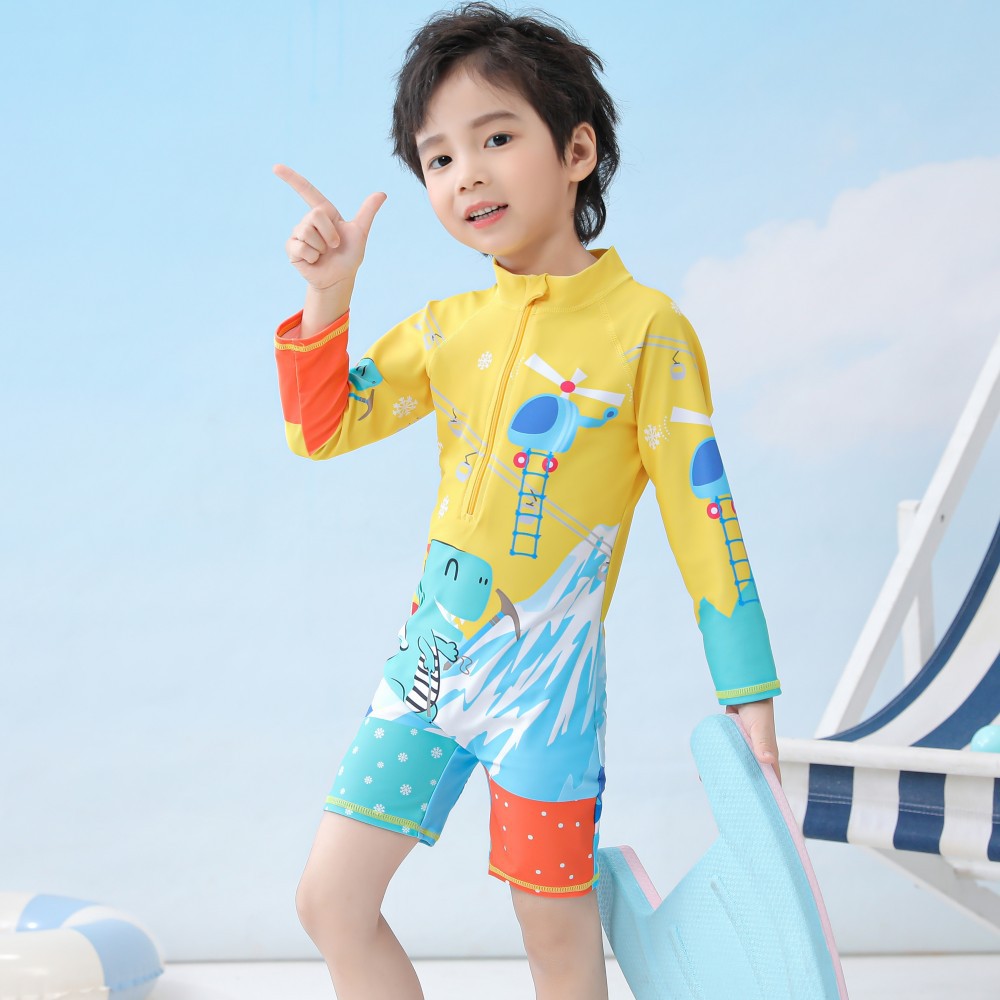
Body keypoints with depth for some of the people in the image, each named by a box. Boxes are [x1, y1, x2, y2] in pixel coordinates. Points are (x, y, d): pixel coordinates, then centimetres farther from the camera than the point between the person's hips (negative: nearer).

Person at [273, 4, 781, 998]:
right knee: (330, 898, 6)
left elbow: (703, 518, -9)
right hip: (429, 656, 5)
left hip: (547, 674, -5)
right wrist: (327, 296, -7)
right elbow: (320, 430, 9)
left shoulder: (644, 327, -10)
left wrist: (751, 700, -9)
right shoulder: (444, 328, 5)